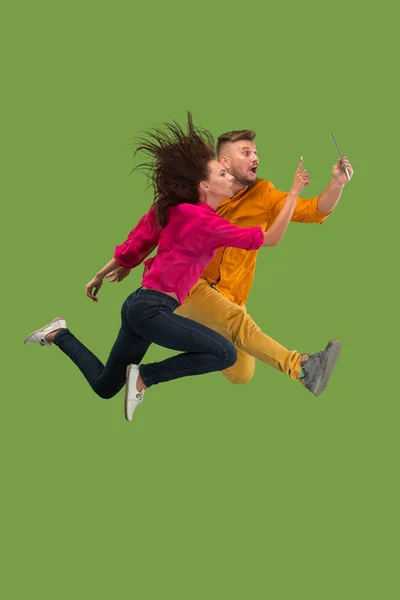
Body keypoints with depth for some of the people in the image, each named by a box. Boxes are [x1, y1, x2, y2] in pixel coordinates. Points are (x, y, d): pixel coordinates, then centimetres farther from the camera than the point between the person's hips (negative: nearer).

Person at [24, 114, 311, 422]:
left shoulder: (172, 209, 11)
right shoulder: (202, 221, -14)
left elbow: (132, 248, 16)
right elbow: (270, 238, -13)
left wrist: (99, 277, 27)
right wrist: (294, 193, -9)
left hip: (140, 305, 10)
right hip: (152, 308, -10)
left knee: (104, 386, 26)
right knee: (225, 354, -19)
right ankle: (145, 375, -8)